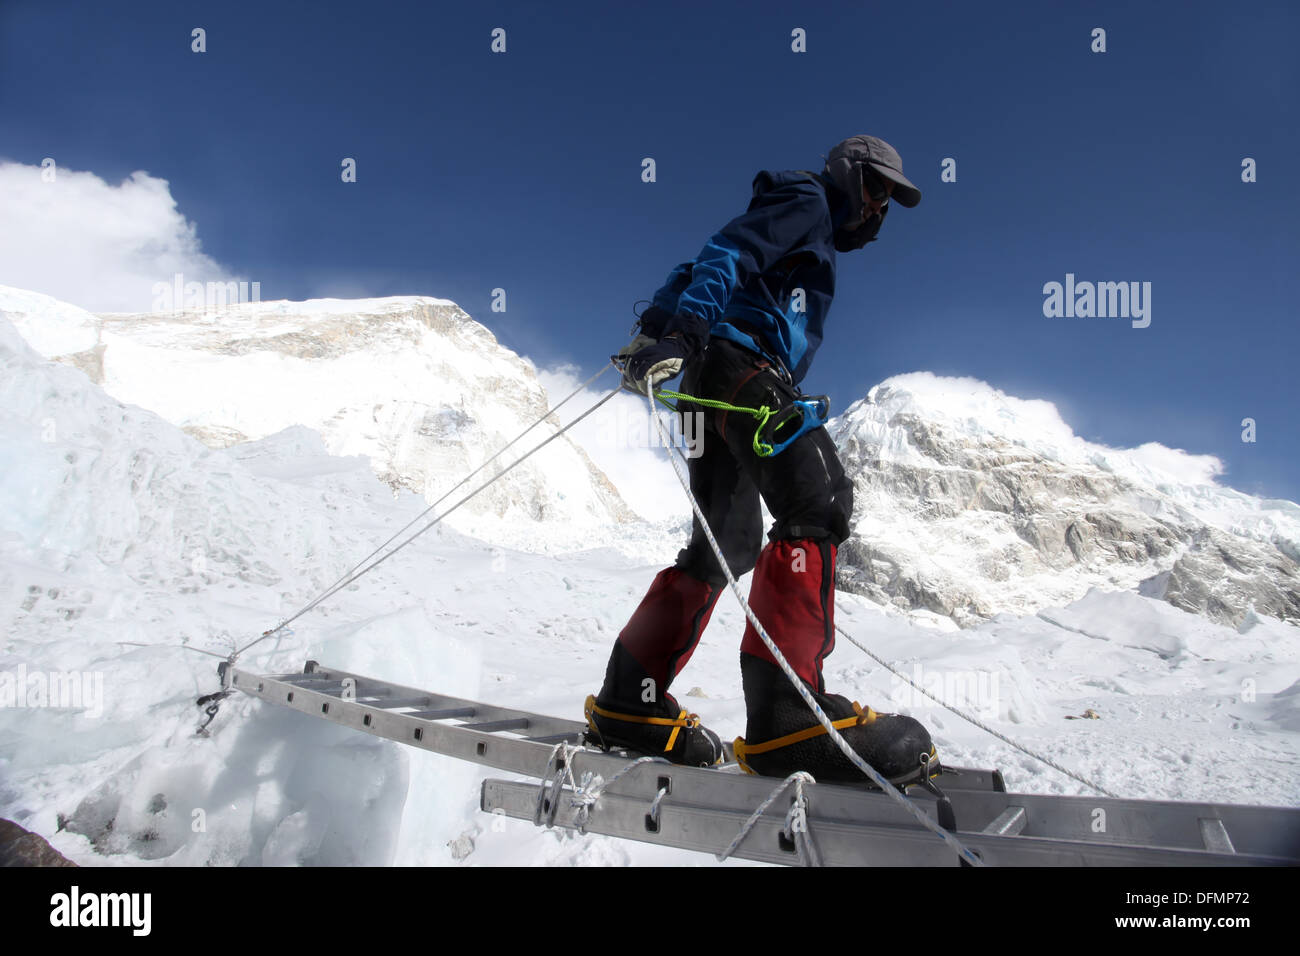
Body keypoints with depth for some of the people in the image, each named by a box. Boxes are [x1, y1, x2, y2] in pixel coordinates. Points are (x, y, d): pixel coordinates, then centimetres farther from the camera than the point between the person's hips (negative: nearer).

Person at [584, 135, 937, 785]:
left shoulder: (817, 246, 37)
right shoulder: (805, 200, 8)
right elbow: (726, 253, -10)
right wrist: (686, 329, -26)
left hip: (720, 381, 11)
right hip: (737, 360, -10)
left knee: (730, 542, 7)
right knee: (818, 498, -26)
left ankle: (628, 701, 7)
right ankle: (787, 710, -37)